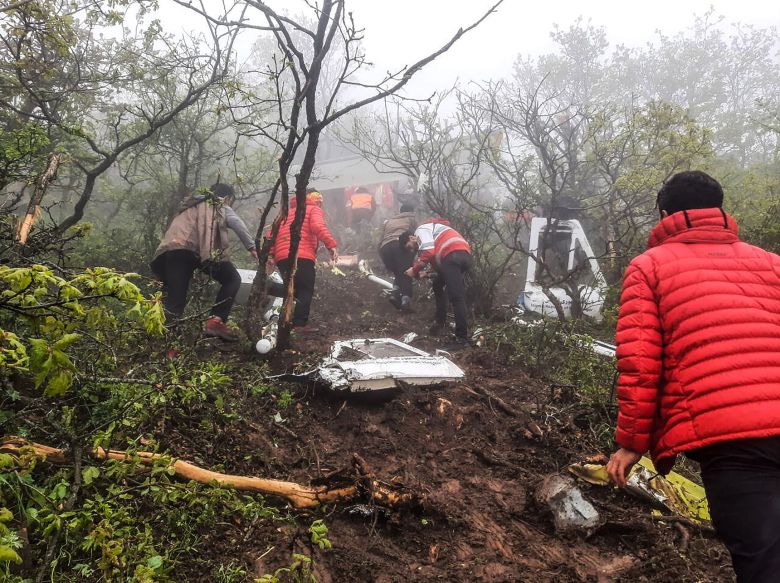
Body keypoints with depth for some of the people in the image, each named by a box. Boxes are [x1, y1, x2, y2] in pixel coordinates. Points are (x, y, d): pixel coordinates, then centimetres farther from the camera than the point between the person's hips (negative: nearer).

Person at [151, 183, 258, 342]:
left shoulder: (190, 206, 43)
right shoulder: (220, 207, 24)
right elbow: (237, 223, 3)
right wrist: (252, 247, -2)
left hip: (170, 250, 6)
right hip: (192, 249, -6)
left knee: (173, 303, 3)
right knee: (232, 279, 8)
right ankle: (215, 321, -6)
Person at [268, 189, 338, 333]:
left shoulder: (288, 212, 32)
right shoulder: (313, 210, 13)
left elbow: (272, 234, 20)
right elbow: (318, 226, -11)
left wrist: (270, 254, 16)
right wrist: (331, 245, -18)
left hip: (281, 258, 6)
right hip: (302, 256, -6)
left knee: (293, 289, 17)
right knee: (305, 290, -2)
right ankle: (300, 323, -13)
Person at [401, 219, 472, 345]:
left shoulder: (421, 230, 9)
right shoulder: (431, 234, 37)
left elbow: (428, 252, -9)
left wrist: (415, 270, 0)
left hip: (453, 255, -10)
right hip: (465, 255, 10)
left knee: (456, 297, -12)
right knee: (438, 285, 26)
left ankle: (462, 338, -15)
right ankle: (440, 323, 26)